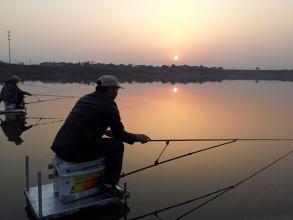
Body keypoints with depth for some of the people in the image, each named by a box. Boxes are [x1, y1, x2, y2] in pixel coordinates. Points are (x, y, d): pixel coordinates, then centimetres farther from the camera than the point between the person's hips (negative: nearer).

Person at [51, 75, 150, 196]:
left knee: (100, 142, 29)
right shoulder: (108, 105, -7)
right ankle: (109, 184, 10)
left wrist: (106, 131, 32)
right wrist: (137, 137, 15)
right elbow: (119, 134, -2)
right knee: (117, 145, 2)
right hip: (76, 152, -9)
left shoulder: (84, 98, 17)